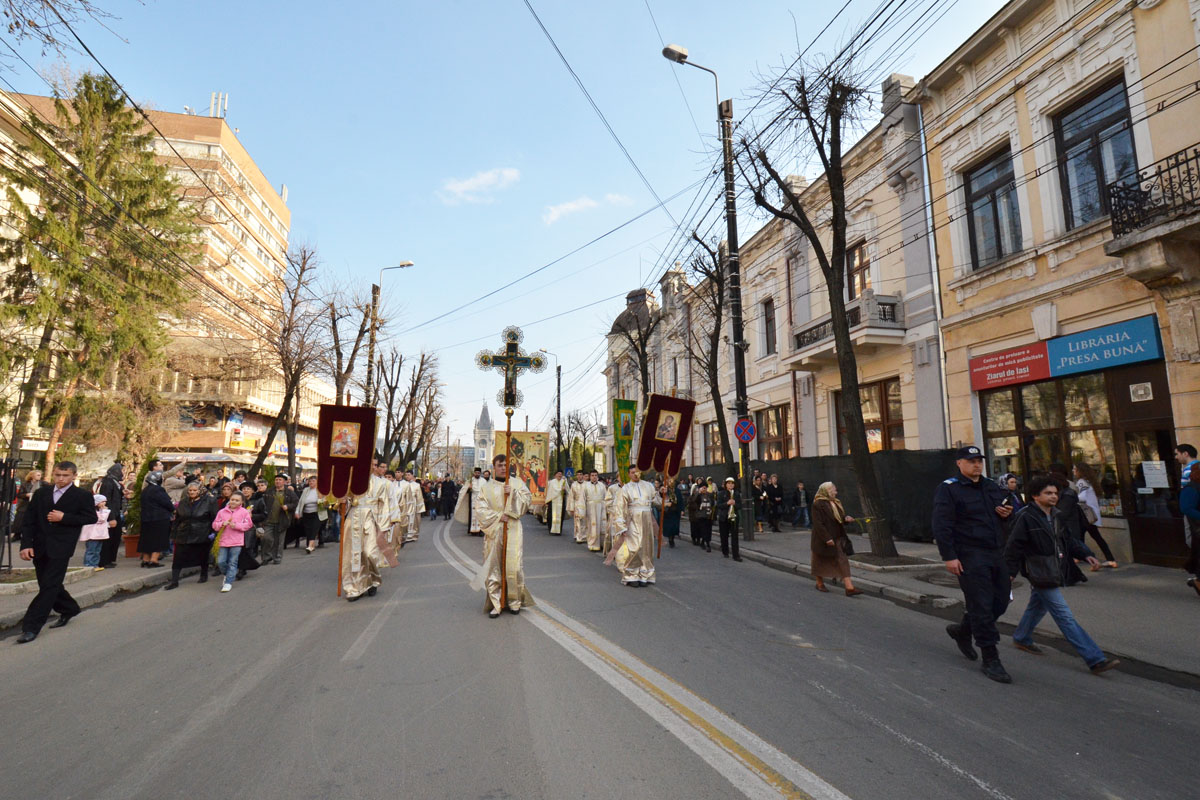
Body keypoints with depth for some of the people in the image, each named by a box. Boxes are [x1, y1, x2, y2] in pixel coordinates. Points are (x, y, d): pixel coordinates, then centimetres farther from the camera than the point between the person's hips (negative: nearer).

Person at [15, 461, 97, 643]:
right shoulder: (41, 493, 8)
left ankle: (31, 627, -1)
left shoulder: (83, 495, -4)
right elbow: (28, 520, 5)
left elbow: (91, 518, -7)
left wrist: (64, 517, -15)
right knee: (47, 584, 15)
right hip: (40, 547, 5)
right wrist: (26, 544, -5)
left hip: (61, 548, -5)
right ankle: (68, 609, 36)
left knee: (49, 585, -7)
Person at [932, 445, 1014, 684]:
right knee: (981, 606, -3)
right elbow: (941, 525, -14)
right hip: (969, 557, -8)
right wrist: (949, 557, -20)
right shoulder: (948, 488, -9)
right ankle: (990, 660, 9)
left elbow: (1007, 508, 30)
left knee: (1001, 600, 12)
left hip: (996, 554, 8)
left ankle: (962, 630, 35)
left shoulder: (992, 487, 15)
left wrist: (1008, 513, 4)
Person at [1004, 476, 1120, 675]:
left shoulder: (1056, 516, 8)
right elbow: (1014, 546, -16)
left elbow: (1068, 540, 19)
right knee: (1065, 617, -6)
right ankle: (1095, 660, -4)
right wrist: (1010, 572, -14)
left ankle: (1021, 638, 41)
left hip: (1053, 572, 10)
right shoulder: (1026, 518, -19)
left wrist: (1085, 554, 4)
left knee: (1037, 606, 23)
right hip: (1040, 575, -9)